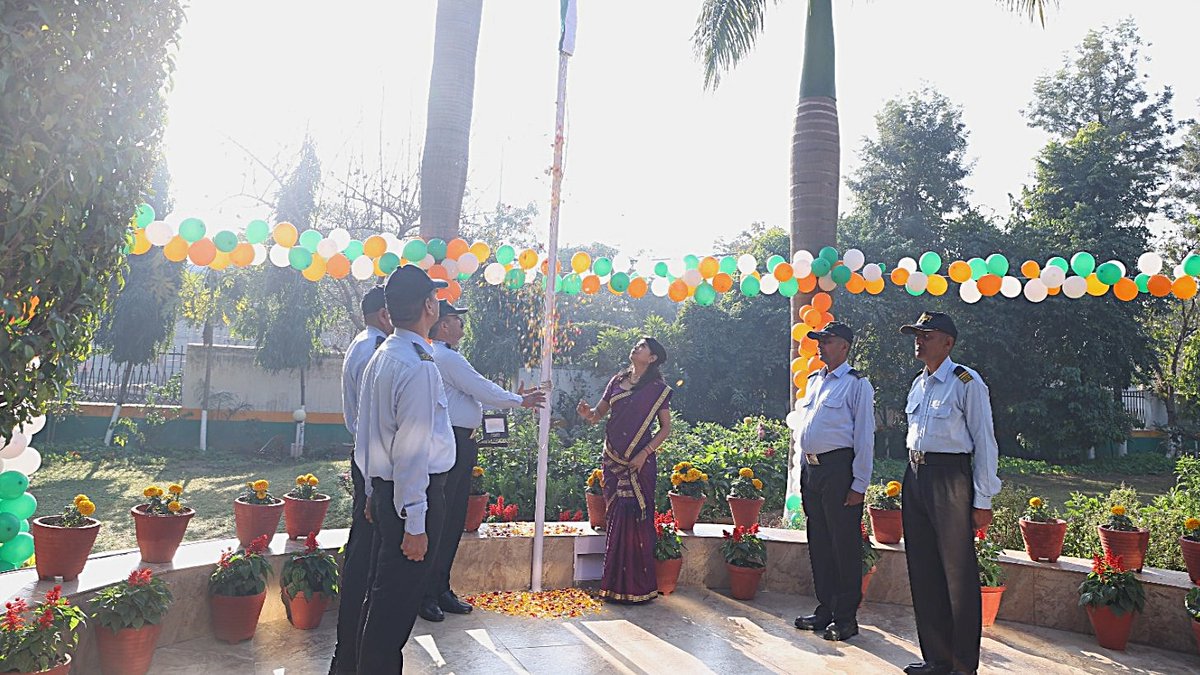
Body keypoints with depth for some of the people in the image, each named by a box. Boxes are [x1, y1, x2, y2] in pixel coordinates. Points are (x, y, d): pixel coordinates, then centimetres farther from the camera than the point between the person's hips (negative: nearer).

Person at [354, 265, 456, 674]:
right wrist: (415, 524, -20)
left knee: (382, 591, 21)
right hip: (414, 493, -10)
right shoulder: (419, 367, -21)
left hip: (384, 490, 10)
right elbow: (412, 451, -23)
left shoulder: (381, 357, 9)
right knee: (398, 599, 2)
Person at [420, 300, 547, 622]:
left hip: (457, 446, 11)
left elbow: (476, 392, 22)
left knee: (454, 520, 14)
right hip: (450, 444, -11)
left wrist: (516, 395, 20)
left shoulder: (442, 357, 19)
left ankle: (440, 591, 22)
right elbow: (483, 390, -12)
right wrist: (520, 401, 2)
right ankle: (427, 596, 4)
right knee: (440, 520, -4)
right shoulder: (447, 358, -13)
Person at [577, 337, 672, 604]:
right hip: (613, 460, 4)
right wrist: (587, 413, -13)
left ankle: (638, 586, 7)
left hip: (639, 463, -4)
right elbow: (599, 413, 10)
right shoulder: (618, 381, 12)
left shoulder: (657, 389, 0)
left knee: (636, 519, -4)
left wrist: (645, 453, -12)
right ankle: (615, 583, 14)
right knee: (615, 519, 6)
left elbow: (665, 428, 0)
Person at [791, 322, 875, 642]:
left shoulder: (857, 384, -6)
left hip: (839, 470, -7)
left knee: (844, 545, 1)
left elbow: (864, 436, -10)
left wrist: (859, 484, -14)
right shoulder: (814, 381, 16)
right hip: (811, 469, 7)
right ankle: (825, 609, 26)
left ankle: (846, 618, 13)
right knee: (818, 543, 14)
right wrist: (802, 469, 15)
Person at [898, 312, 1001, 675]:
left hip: (950, 478, -7)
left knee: (958, 574, 0)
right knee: (923, 572, 11)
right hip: (915, 477, 8)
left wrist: (982, 502, -11)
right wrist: (914, 479, 17)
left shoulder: (966, 382, -8)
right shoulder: (918, 385, 15)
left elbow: (984, 441, -9)